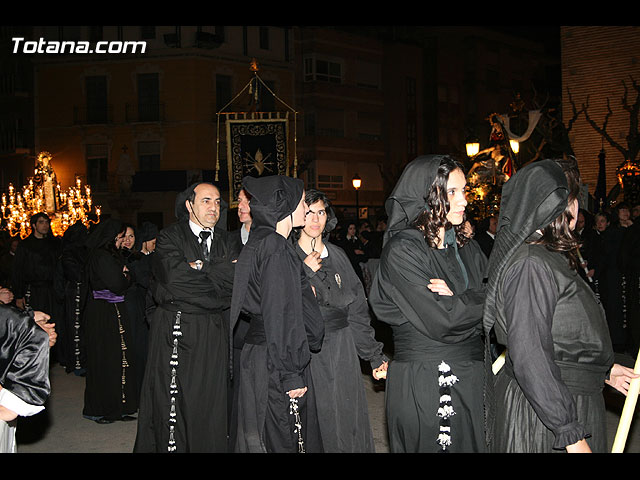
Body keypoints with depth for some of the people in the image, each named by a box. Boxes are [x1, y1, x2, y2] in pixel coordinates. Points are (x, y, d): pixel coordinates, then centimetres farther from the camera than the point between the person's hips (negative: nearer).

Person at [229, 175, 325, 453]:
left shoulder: (261, 243, 13)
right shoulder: (276, 249, -17)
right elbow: (281, 316, -20)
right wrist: (291, 375, -19)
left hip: (258, 354, 10)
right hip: (274, 366, -10)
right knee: (281, 441, -1)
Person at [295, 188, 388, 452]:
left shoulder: (337, 255, 11)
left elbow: (357, 309, 9)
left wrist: (375, 355, 6)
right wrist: (306, 274, -17)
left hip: (341, 348, 3)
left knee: (347, 419, 4)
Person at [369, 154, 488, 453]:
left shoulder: (467, 247, 10)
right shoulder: (402, 249, -13)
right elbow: (440, 322, -20)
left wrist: (457, 300, -12)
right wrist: (478, 299, -5)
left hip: (471, 379, 6)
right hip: (421, 383, -6)